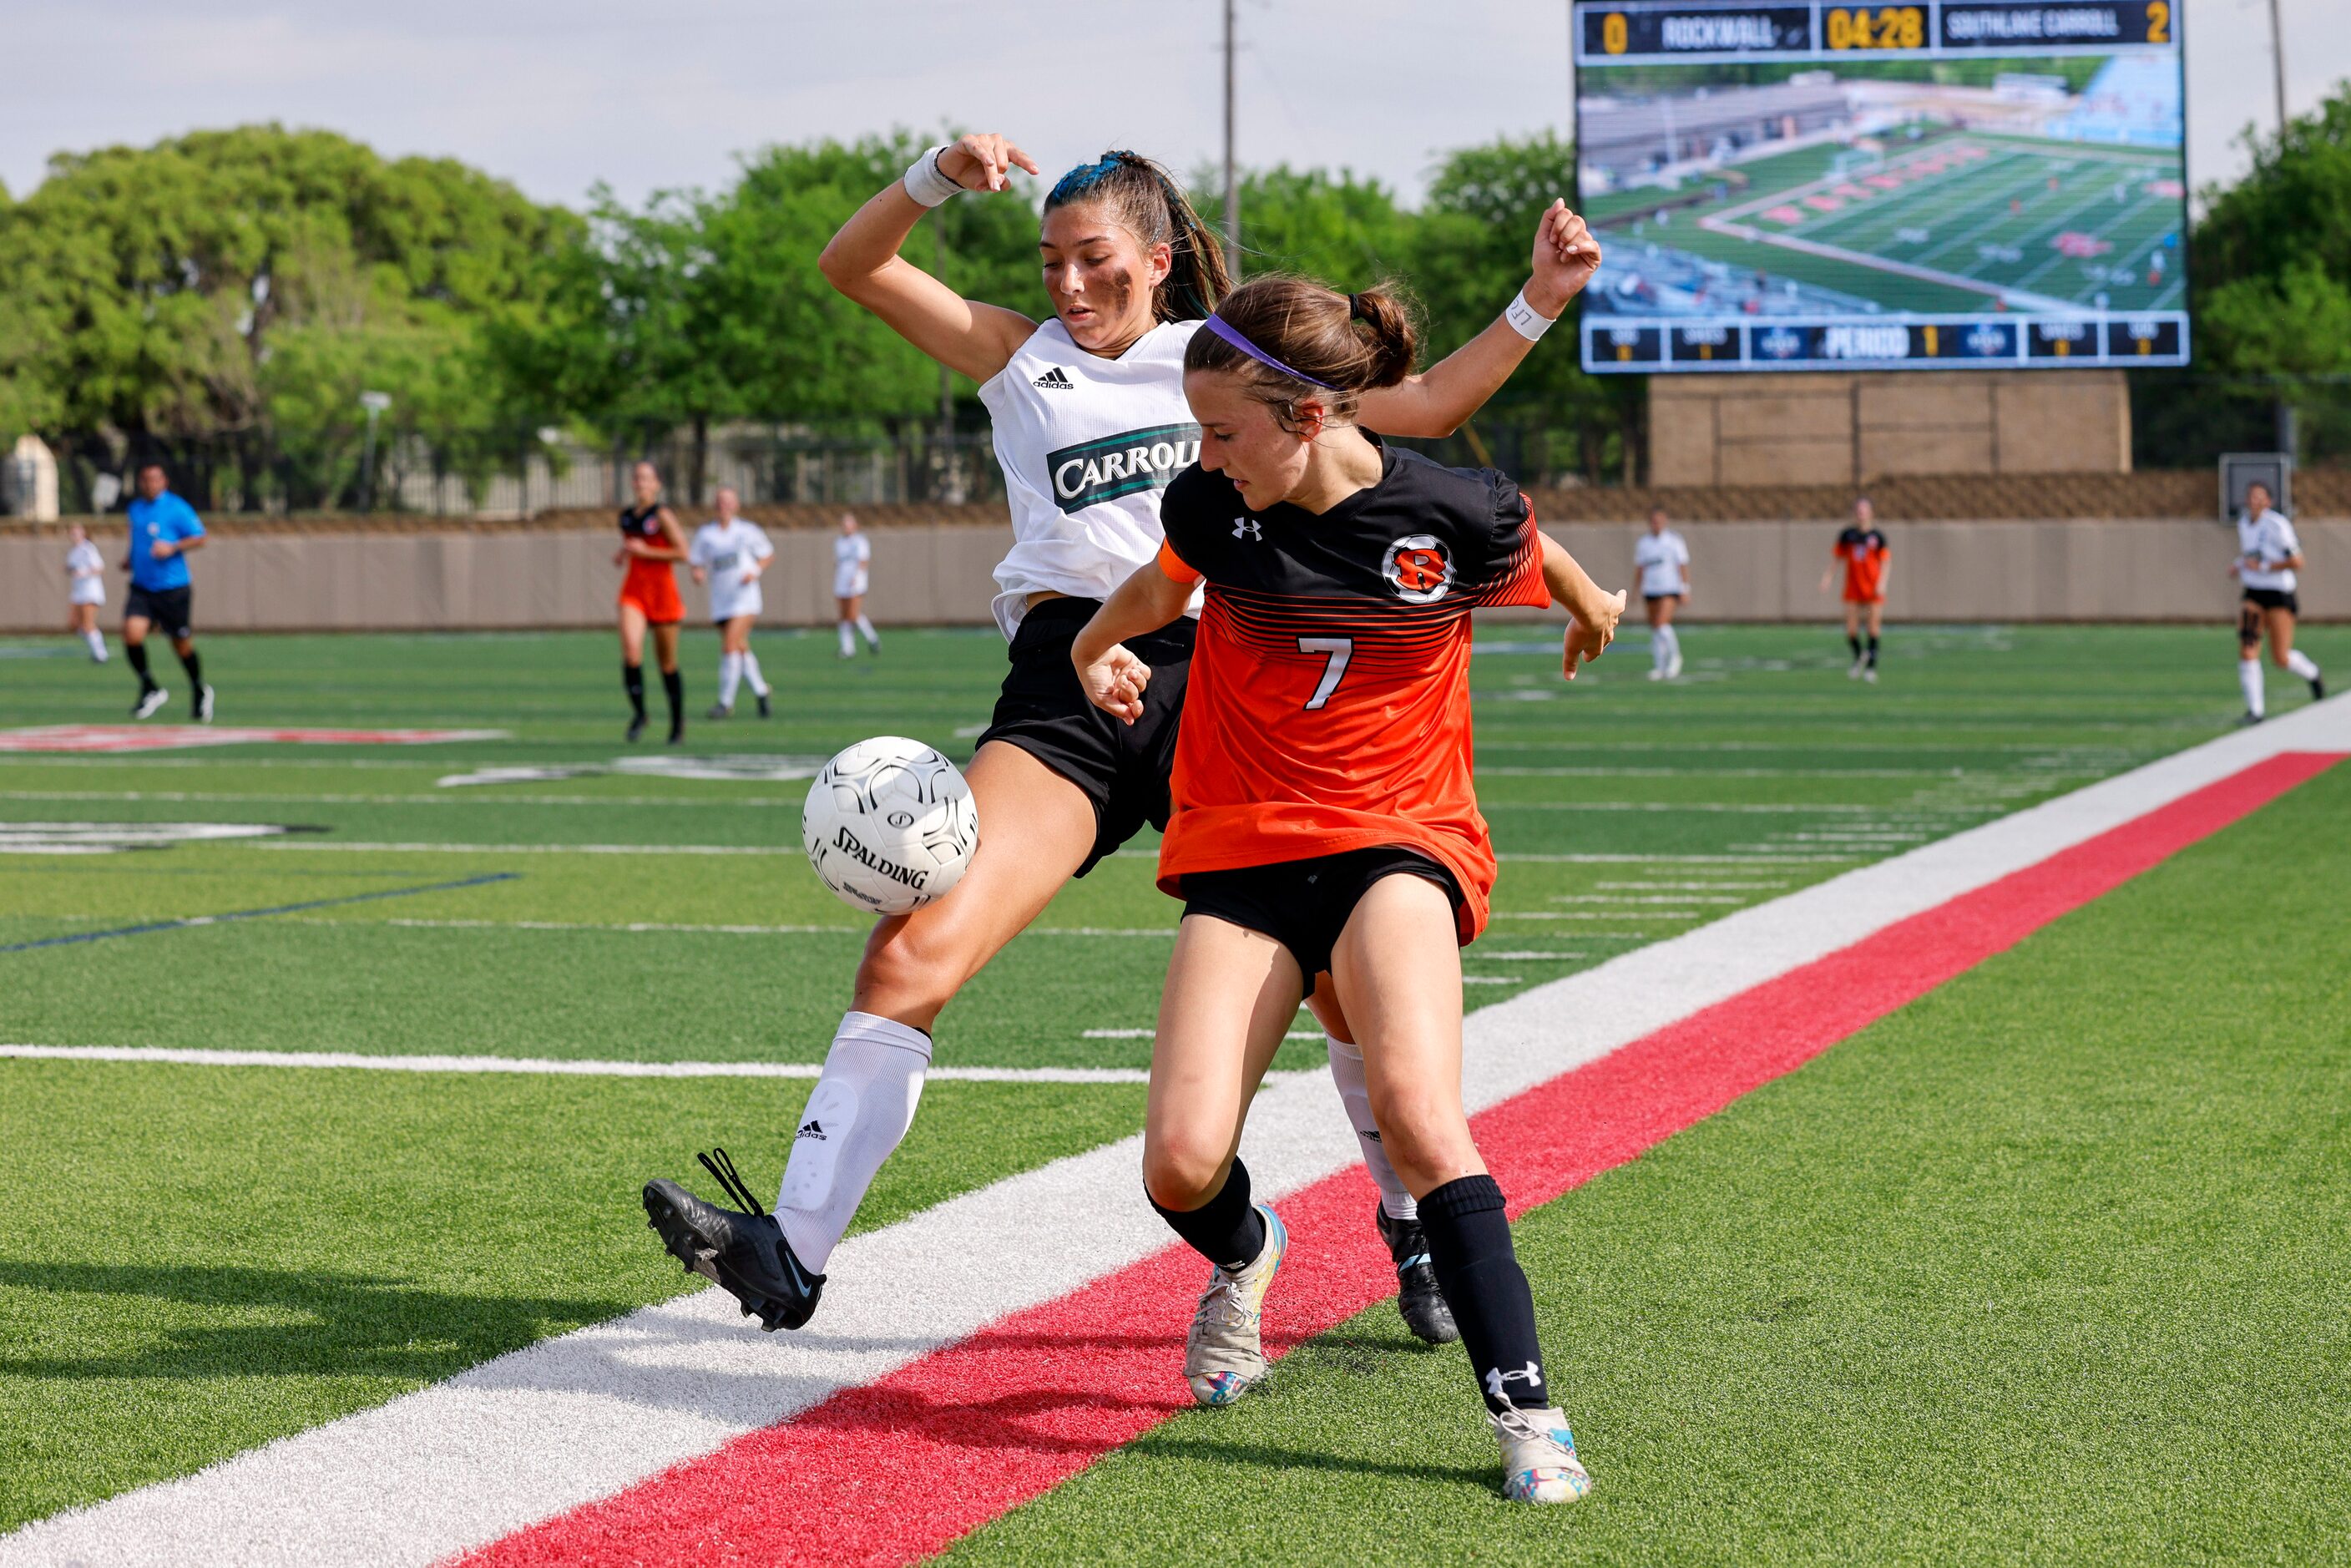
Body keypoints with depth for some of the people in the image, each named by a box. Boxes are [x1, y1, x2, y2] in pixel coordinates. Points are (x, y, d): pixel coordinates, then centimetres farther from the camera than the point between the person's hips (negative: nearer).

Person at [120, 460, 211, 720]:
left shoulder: (176, 508, -7)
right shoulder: (135, 508, 11)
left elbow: (199, 538, -6)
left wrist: (173, 547, -20)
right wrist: (131, 558, 13)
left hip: (174, 589, -4)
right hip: (141, 588, 4)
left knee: (182, 645, 6)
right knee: (132, 633, -19)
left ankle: (200, 692, 33)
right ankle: (150, 690, -1)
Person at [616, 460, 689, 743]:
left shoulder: (662, 515, -9)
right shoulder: (626, 516, 10)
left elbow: (682, 552, -13)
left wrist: (644, 551, -16)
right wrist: (621, 555, 7)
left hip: (662, 590, -4)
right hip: (634, 590, 4)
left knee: (667, 661, 6)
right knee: (630, 648, -21)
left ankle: (678, 721, 22)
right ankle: (638, 712, -11)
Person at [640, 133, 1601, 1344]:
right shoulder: (1020, 355, 17)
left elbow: (1424, 405, 22)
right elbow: (852, 266, 10)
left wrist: (1537, 305, 14)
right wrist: (937, 176, -6)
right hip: (1062, 689, 0)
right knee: (910, 955, -18)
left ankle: (1412, 1225, 19)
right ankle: (792, 1253, -16)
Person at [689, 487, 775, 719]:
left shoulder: (748, 530, 0)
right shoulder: (705, 533, 5)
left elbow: (768, 554, 10)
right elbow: (696, 562, 10)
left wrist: (755, 571, -7)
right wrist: (698, 573, -13)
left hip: (744, 597, -4)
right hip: (720, 601, 4)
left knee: (730, 647, -16)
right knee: (741, 650, 12)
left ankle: (726, 702, -12)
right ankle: (760, 692, 32)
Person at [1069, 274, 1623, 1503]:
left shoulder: (1458, 519, -13)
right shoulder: (1208, 509, -6)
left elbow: (1543, 563, 13)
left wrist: (1594, 613, 31)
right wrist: (1098, 649, 32)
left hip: (1400, 838, -2)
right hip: (1239, 845, 3)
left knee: (1416, 1112, -29)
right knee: (1181, 1167, -12)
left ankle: (1525, 1410, -18)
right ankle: (1246, 1256, 27)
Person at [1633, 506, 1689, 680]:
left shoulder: (1674, 540, -1)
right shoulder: (1643, 543, 10)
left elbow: (1683, 566, -1)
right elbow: (1640, 568, 15)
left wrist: (1685, 590, -5)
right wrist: (1638, 593, 13)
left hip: (1670, 589, -5)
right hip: (1650, 591, 5)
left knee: (1662, 624, -19)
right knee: (1655, 629, 5)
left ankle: (1675, 657, 0)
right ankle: (1659, 667, 11)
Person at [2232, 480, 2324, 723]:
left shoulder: (2277, 525, -16)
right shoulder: (2244, 522, 6)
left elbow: (2297, 562, -18)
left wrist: (2262, 567, -20)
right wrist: (2239, 565, 6)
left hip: (2280, 595, -5)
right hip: (2253, 595, 5)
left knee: (2281, 659, -1)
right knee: (2247, 650, -13)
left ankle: (2311, 672, 33)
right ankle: (2255, 709, -7)